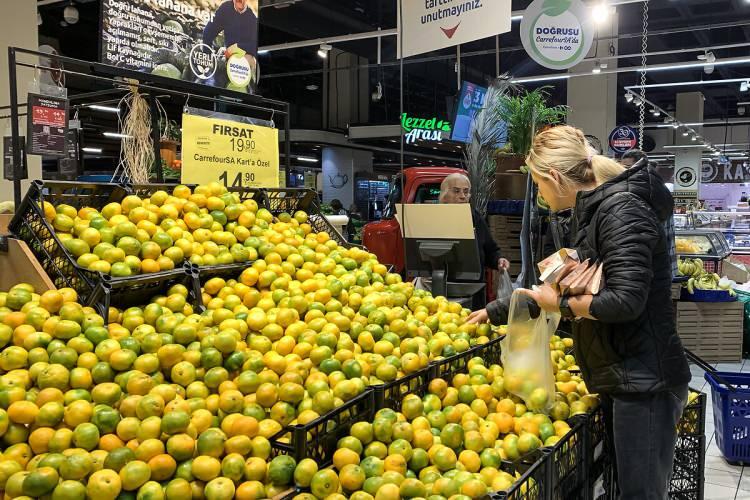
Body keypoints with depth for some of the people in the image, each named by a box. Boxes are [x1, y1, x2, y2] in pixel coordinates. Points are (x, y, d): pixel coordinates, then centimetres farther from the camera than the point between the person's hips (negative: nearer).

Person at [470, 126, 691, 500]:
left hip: (644, 381, -10)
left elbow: (625, 300, -27)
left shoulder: (621, 210, -17)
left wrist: (562, 305, -11)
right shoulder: (589, 212, 14)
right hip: (618, 376, 10)